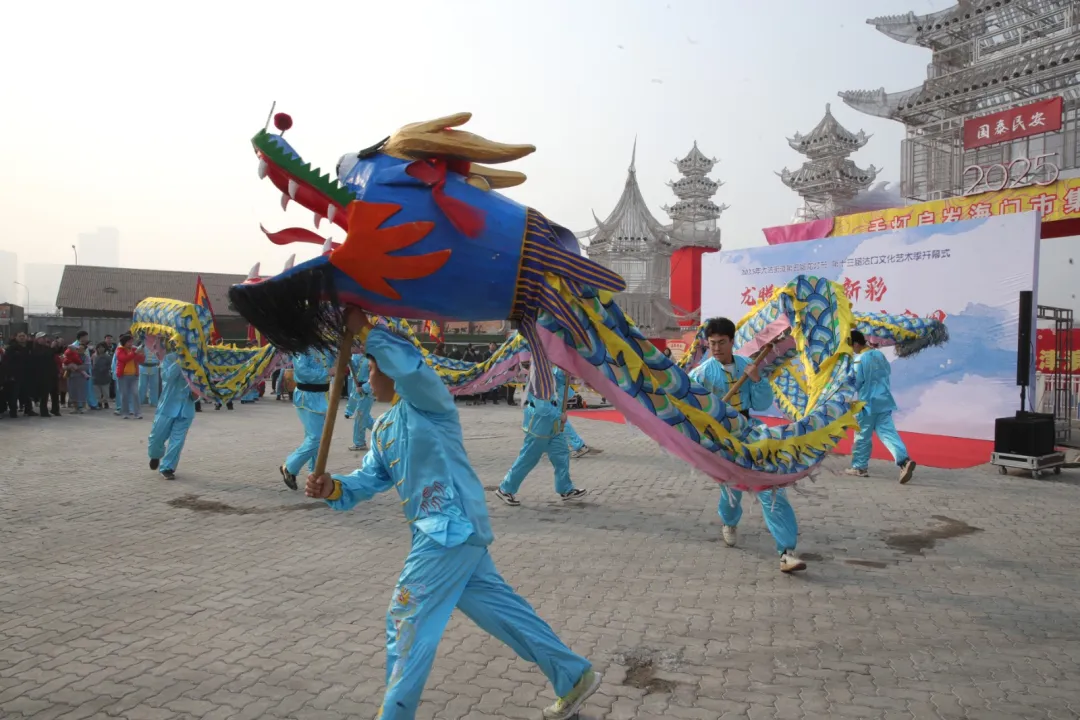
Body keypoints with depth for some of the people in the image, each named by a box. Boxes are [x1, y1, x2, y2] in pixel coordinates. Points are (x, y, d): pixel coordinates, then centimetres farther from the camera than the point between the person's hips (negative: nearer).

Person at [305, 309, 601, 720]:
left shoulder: (426, 401, -9)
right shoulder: (382, 428, 18)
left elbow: (407, 363, -30)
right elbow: (371, 478, 12)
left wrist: (365, 329, -22)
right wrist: (334, 488, -7)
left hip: (453, 527, -10)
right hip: (445, 531, 10)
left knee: (407, 620, -3)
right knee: (502, 610, 16)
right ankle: (575, 677, 29)